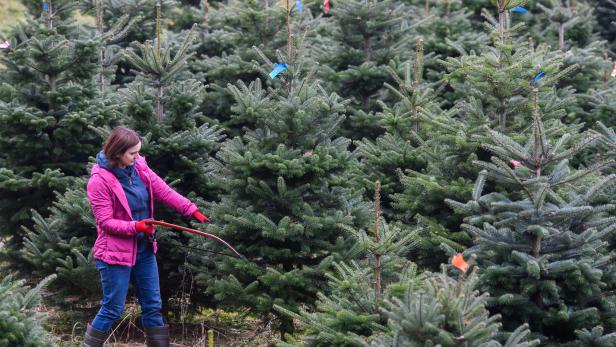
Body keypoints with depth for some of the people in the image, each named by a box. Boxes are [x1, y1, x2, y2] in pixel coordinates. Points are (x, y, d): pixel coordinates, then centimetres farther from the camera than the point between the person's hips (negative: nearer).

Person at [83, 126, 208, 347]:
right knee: (113, 309, -3)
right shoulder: (99, 181, -18)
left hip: (144, 250, 7)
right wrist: (135, 227, -29)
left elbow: (165, 192, 0)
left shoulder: (139, 168, 0)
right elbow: (105, 222, -18)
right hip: (116, 253, -7)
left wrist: (192, 210, -9)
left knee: (153, 305, 12)